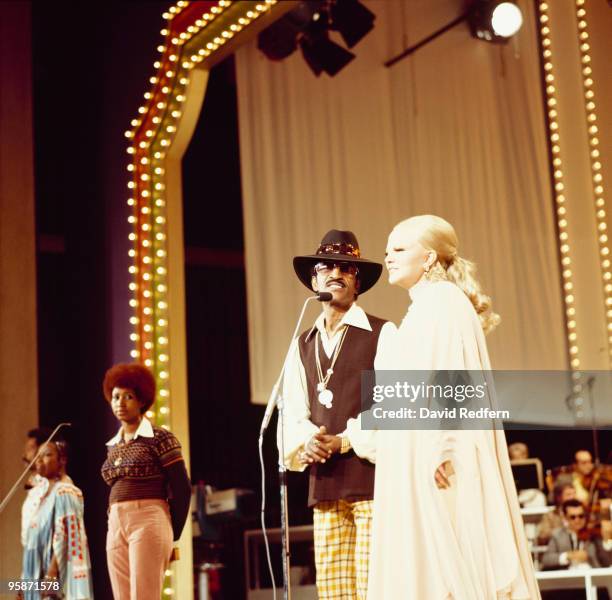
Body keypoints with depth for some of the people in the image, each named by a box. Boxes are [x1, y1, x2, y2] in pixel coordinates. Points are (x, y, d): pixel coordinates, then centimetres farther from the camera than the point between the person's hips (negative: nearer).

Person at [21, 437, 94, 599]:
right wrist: (26, 578, 17)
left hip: (56, 574, -9)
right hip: (39, 573, 9)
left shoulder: (63, 492, -9)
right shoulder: (46, 494, 18)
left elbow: (64, 537, -18)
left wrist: (51, 575, -23)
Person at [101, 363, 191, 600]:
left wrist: (171, 534, 2)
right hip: (116, 527, 7)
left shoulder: (159, 438, -4)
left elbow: (181, 488, -3)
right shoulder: (113, 445, 17)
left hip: (148, 523, -7)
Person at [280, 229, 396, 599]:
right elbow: (293, 414, 14)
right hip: (325, 483, 5)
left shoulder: (382, 334, 3)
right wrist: (306, 442, -7)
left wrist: (345, 441, -14)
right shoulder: (303, 345, 20)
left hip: (372, 475, -5)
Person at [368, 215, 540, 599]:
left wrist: (442, 447, -24)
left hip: (438, 457, -9)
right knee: (429, 564, 6)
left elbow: (450, 375, -17)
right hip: (419, 460, 9)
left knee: (455, 562, -9)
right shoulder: (424, 307, 22)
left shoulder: (442, 300, -6)